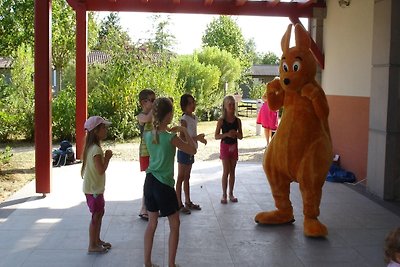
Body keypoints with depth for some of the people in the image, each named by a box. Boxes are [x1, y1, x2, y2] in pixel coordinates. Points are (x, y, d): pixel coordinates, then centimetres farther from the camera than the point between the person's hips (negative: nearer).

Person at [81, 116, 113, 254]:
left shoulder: (92, 147, 9)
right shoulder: (96, 149, -23)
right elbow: (101, 170, -25)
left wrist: (105, 157, 4)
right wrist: (107, 157, -16)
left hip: (95, 188, 10)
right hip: (94, 189, -10)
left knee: (99, 213, 19)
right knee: (96, 216, 0)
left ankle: (97, 240, 32)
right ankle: (92, 246, 10)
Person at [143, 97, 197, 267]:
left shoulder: (148, 135, -1)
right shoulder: (171, 138, -18)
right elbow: (193, 150, -5)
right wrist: (185, 132, 1)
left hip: (150, 182, 6)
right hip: (164, 185, -6)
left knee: (152, 223, 17)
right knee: (174, 225, 10)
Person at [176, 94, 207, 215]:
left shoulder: (194, 118, 9)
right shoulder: (184, 119, -16)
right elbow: (182, 138, -21)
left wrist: (200, 138, 1)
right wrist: (196, 138, -26)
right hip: (184, 151, -8)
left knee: (187, 177, 16)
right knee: (181, 178, 0)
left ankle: (188, 202, 24)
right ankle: (179, 204, 5)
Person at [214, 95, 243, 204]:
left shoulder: (237, 120, 1)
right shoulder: (221, 120, -8)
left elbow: (241, 136, 5)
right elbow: (216, 136, -9)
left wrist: (236, 134, -17)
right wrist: (226, 134, -24)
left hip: (234, 146, 3)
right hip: (225, 146, -3)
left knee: (232, 171, 9)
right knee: (226, 171, -2)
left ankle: (231, 194, 18)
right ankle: (224, 194, 7)